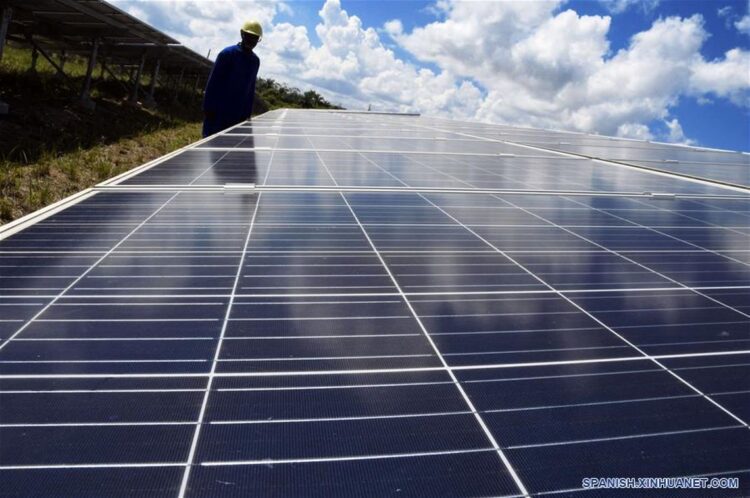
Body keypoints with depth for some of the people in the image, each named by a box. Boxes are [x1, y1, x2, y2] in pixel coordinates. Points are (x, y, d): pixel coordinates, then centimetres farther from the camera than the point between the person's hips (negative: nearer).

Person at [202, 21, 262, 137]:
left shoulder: (255, 61, 12)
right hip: (219, 112, -5)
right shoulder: (227, 54, -5)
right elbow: (213, 82, -7)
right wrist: (208, 108, -12)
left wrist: (247, 112, 9)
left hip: (239, 115, 5)